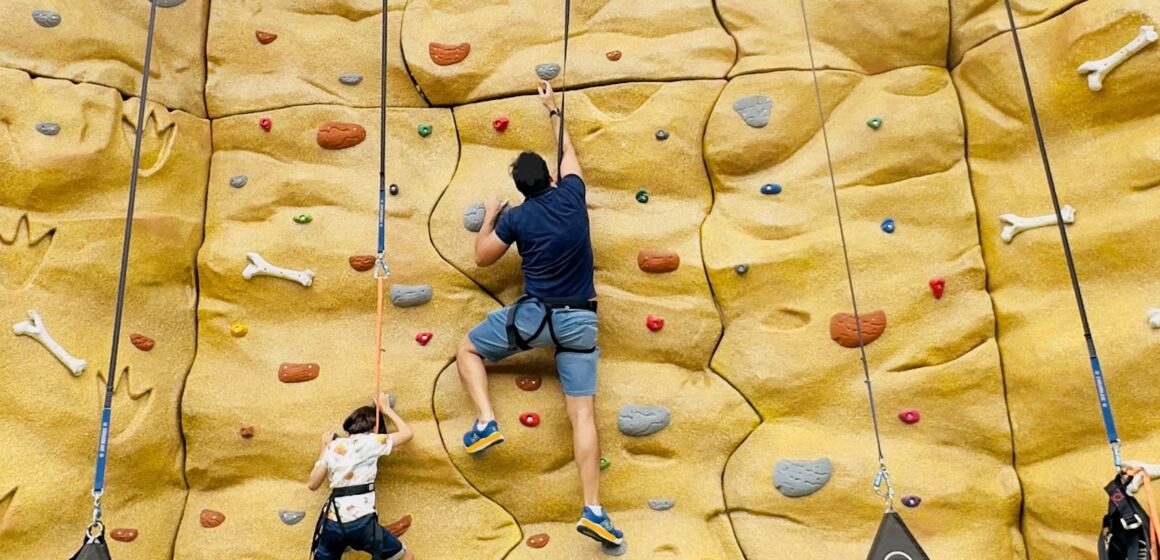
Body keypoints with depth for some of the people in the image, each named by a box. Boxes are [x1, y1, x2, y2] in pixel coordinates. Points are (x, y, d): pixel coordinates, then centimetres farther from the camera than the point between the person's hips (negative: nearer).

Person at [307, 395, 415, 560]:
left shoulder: (334, 446, 13)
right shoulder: (371, 441, 3)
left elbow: (312, 484, 17)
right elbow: (407, 433, 16)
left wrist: (325, 448, 26)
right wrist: (386, 408, 26)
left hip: (331, 523, 4)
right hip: (361, 522, -4)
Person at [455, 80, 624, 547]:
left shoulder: (516, 218, -4)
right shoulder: (572, 195, 1)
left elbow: (483, 258, 9)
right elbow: (569, 150, 21)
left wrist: (489, 217, 23)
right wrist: (553, 109, 34)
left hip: (534, 316, -2)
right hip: (580, 321, 3)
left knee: (467, 349, 21)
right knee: (583, 413, -1)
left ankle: (486, 422, 3)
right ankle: (593, 510, -7)